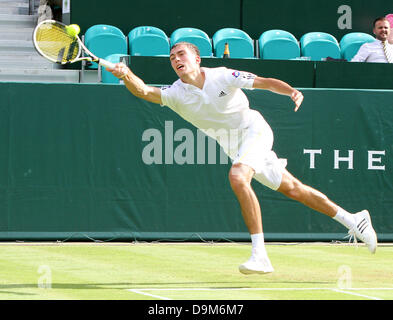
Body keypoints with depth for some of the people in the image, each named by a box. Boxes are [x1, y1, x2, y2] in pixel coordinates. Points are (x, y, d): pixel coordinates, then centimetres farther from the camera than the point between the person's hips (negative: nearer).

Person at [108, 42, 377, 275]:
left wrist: (292, 91, -26)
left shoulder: (222, 76, -14)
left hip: (254, 129, -5)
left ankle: (260, 255, -31)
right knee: (292, 189, 10)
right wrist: (127, 75, -42)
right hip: (236, 147, 5)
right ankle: (352, 219, 27)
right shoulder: (176, 94, -7)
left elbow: (267, 82, -8)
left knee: (238, 178, -31)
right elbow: (144, 91, -23)